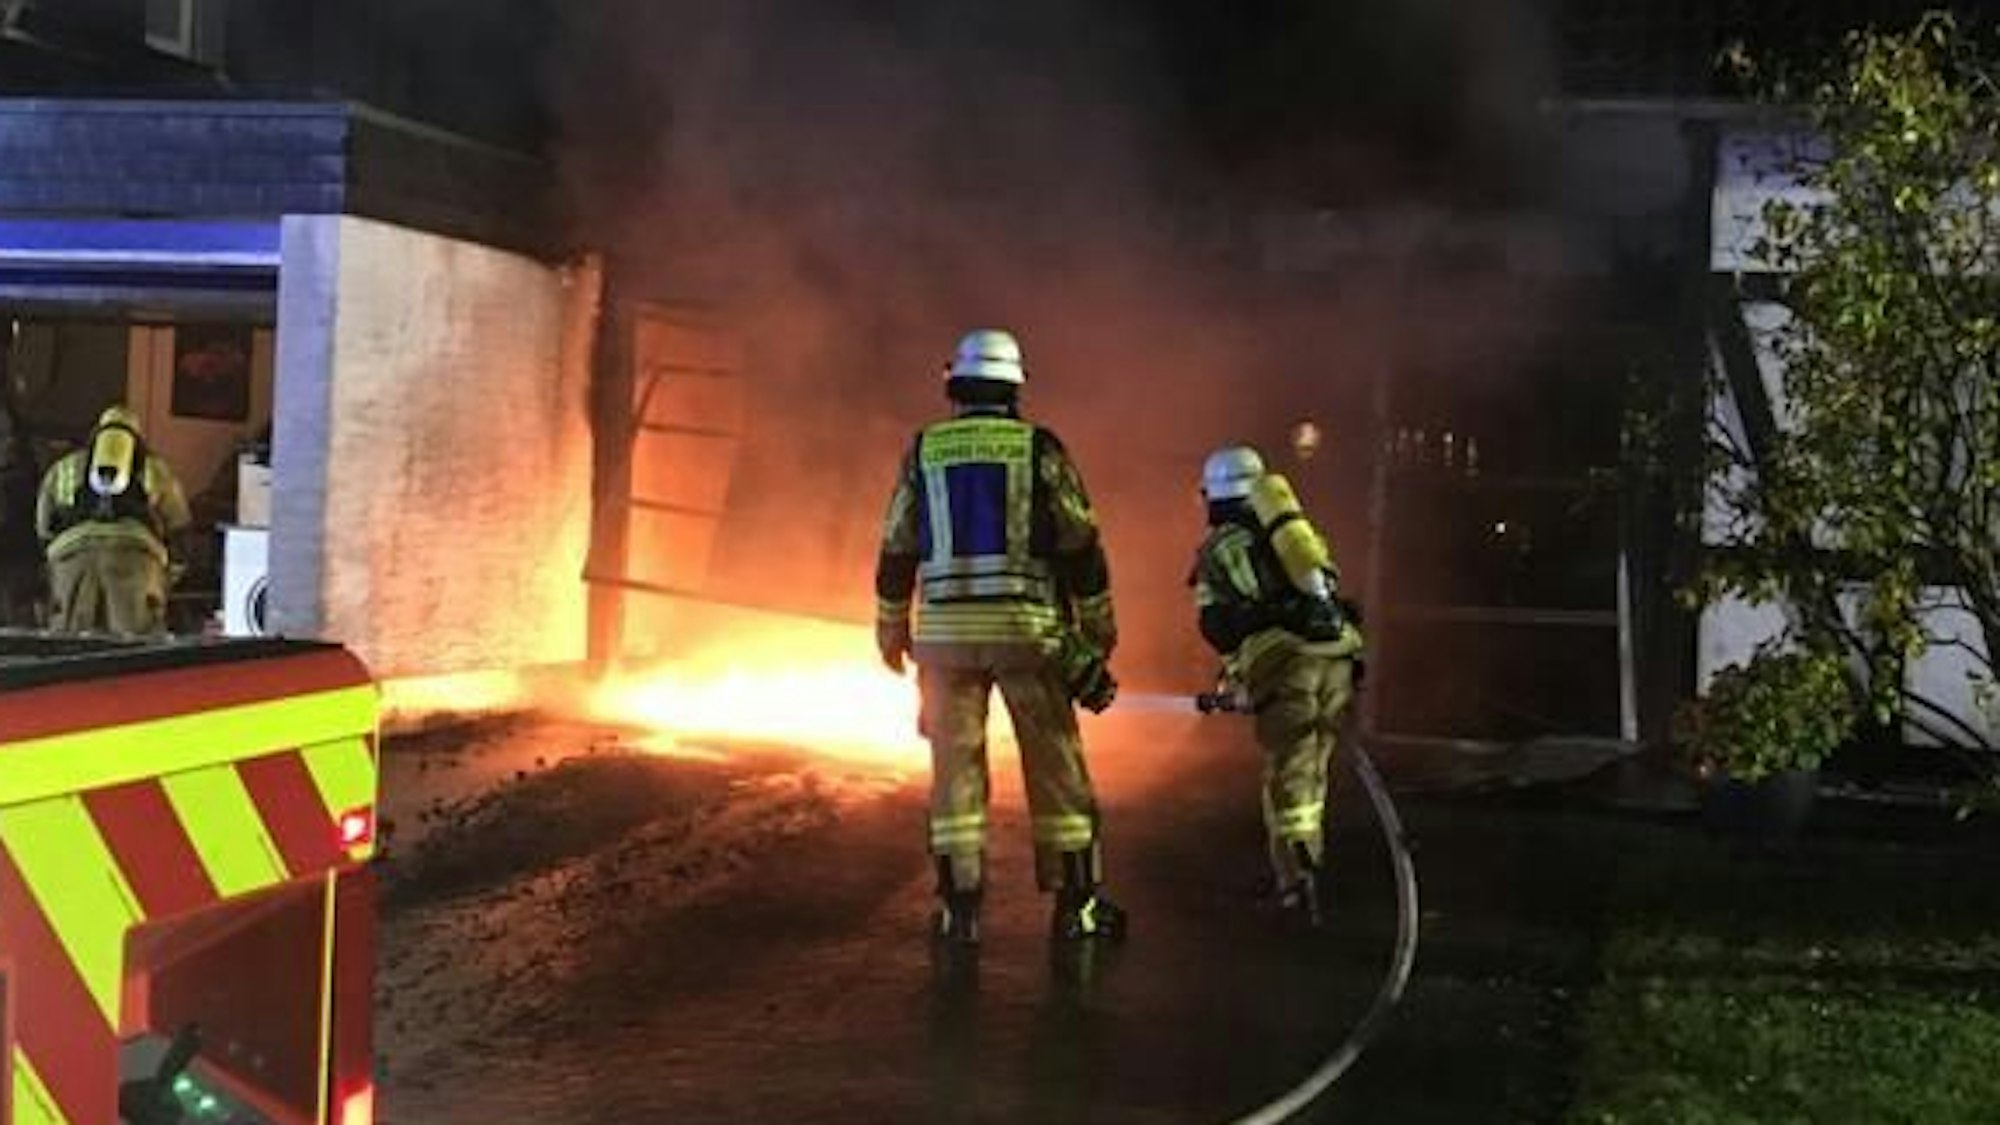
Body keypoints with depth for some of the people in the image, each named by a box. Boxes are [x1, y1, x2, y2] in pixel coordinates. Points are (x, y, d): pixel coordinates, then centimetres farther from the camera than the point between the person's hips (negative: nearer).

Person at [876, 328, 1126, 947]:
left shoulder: (923, 451, 5)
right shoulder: (1040, 449, 0)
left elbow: (897, 548, 8)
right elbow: (1081, 545, -1)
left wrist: (891, 625, 19)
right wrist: (1098, 624, 8)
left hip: (946, 628, 1)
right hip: (1027, 627, -1)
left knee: (955, 764, 6)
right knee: (1055, 764, 6)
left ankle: (960, 907, 5)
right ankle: (1075, 904, 9)